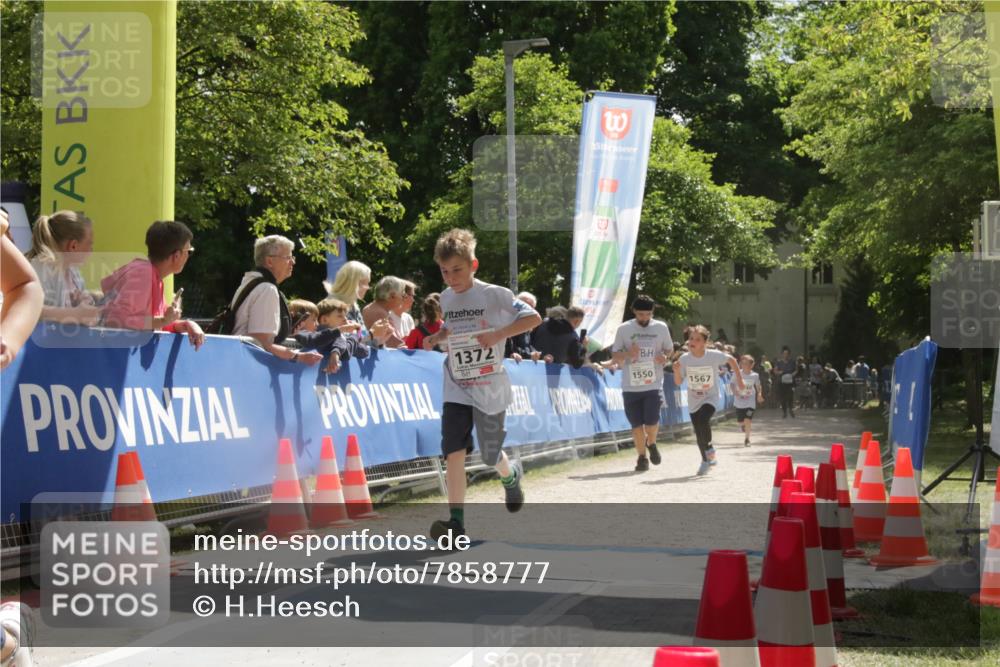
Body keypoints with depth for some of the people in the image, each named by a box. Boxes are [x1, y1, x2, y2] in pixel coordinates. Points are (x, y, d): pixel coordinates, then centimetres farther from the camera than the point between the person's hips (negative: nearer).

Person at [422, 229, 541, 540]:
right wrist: (437, 337, 3)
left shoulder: (494, 295, -11)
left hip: (490, 388, -3)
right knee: (453, 451, -13)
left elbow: (533, 318, -11)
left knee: (490, 455, 8)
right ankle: (456, 520, -14)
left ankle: (511, 476, 44)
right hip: (456, 388, 3)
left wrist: (498, 334, -23)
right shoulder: (446, 298, 6)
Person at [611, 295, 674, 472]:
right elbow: (615, 357, 4)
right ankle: (642, 457, 19)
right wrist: (628, 354, -17)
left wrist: (665, 357, -6)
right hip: (631, 386, 0)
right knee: (636, 424, 3)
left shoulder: (661, 327, 4)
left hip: (653, 384, 0)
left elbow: (669, 350, 18)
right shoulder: (623, 329, 0)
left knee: (651, 421, -11)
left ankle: (651, 444, 22)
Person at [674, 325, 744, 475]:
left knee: (702, 419, -30)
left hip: (711, 398, -3)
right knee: (699, 433, 8)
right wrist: (677, 371, -25)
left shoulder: (714, 356, -18)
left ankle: (709, 449, -6)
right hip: (694, 401, 3)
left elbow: (731, 360, 1)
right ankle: (707, 460, 30)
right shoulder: (684, 359, -12)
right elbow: (678, 382, -5)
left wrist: (739, 380, 2)